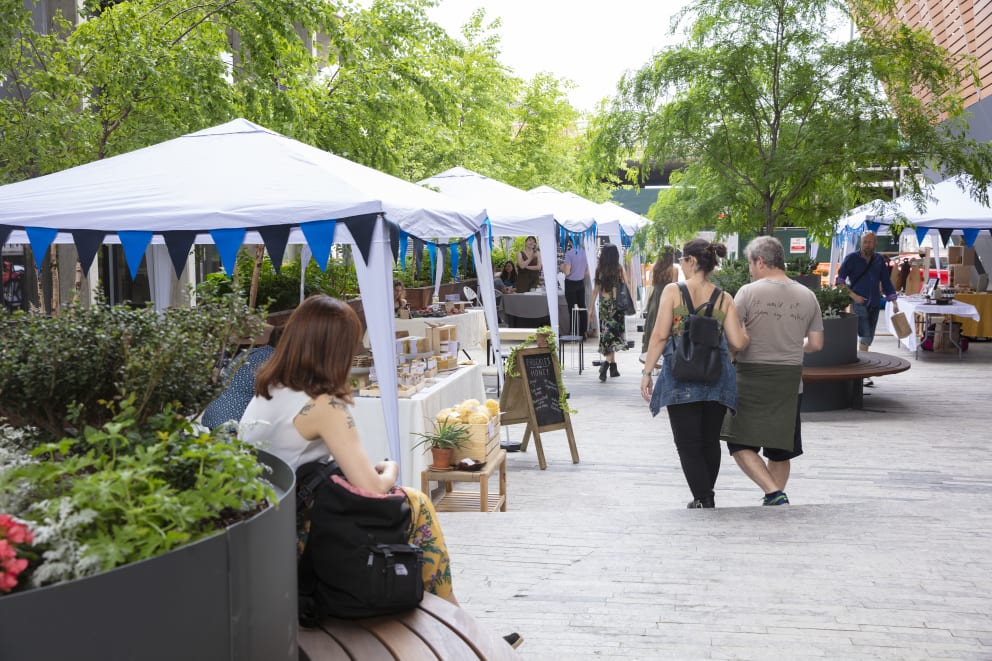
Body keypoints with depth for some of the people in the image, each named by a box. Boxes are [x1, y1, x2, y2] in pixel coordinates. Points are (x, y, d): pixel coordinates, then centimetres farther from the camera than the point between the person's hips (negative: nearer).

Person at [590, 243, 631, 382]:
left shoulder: (599, 269, -1)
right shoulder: (619, 269, -6)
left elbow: (595, 289, 3)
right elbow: (627, 287, -3)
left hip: (604, 305, 2)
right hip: (617, 304, -2)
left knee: (607, 335, 11)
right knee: (614, 334, 1)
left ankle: (613, 367, 15)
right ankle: (606, 362, -18)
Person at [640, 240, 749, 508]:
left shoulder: (672, 291, -4)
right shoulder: (724, 299, 3)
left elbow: (660, 335, -9)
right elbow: (738, 343, -2)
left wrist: (647, 371, -3)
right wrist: (742, 327, 20)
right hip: (716, 378, 3)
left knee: (688, 443, 2)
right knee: (710, 441, 16)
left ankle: (703, 500, -5)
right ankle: (707, 496, 26)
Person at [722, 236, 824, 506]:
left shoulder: (749, 292, -9)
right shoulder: (807, 296, 5)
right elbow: (816, 344, 7)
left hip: (752, 378, -5)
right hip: (790, 382, 5)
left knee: (741, 444, 1)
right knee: (780, 450, 14)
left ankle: (774, 493, -12)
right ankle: (775, 500, 21)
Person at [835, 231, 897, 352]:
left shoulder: (879, 260, 10)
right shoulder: (852, 258, -3)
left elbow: (886, 281, 14)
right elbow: (840, 279, -4)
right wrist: (853, 296, -14)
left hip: (875, 304, 5)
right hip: (859, 303, -5)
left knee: (869, 337, 11)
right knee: (865, 336, -14)